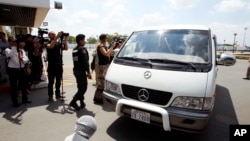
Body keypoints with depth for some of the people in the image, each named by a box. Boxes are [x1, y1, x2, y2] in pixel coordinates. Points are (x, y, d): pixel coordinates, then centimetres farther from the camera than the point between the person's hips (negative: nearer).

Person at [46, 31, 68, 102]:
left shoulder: (59, 43, 9)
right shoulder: (48, 43, -4)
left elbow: (66, 48, 0)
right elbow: (51, 46, -27)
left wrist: (65, 40, -8)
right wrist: (57, 37, -29)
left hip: (59, 64, 5)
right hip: (52, 65, -5)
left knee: (58, 81, 13)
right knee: (51, 82, 2)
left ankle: (58, 94, 25)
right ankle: (50, 96, 9)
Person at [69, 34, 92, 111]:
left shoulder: (74, 49, 14)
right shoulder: (82, 49, -13)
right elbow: (85, 61, -20)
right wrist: (88, 72, -17)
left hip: (76, 70, 9)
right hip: (81, 71, -9)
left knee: (80, 87, 15)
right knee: (83, 88, -3)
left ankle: (82, 103, 21)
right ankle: (73, 102, -4)